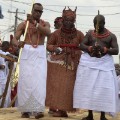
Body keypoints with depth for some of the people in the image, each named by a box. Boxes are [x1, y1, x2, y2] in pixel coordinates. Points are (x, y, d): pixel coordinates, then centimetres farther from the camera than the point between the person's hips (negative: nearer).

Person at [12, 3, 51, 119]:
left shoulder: (45, 24, 8)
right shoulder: (23, 24, 6)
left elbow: (48, 33, -14)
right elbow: (14, 38, -3)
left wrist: (34, 22, -24)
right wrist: (18, 43, -28)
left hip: (40, 54, 0)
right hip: (26, 53, 0)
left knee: (39, 80, -12)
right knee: (25, 81, -4)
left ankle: (37, 109, -17)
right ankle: (25, 109, 3)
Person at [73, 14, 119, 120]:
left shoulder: (111, 36, 3)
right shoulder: (89, 33, 10)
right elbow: (82, 45, 4)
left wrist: (105, 50, -20)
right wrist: (90, 48, -17)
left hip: (104, 64, -2)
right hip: (89, 63, 2)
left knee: (104, 89, -7)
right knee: (88, 88, 1)